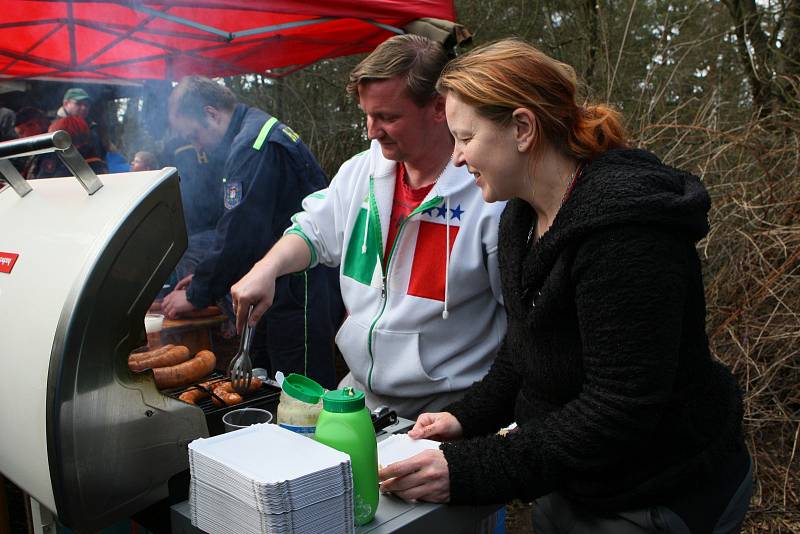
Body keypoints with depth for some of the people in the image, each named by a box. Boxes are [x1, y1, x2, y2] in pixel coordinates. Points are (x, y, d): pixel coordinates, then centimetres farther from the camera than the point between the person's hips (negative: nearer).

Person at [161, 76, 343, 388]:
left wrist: (197, 295, -10)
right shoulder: (258, 131, 15)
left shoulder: (252, 145, -18)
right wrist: (204, 277, 15)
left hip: (300, 292, -11)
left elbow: (239, 233, -22)